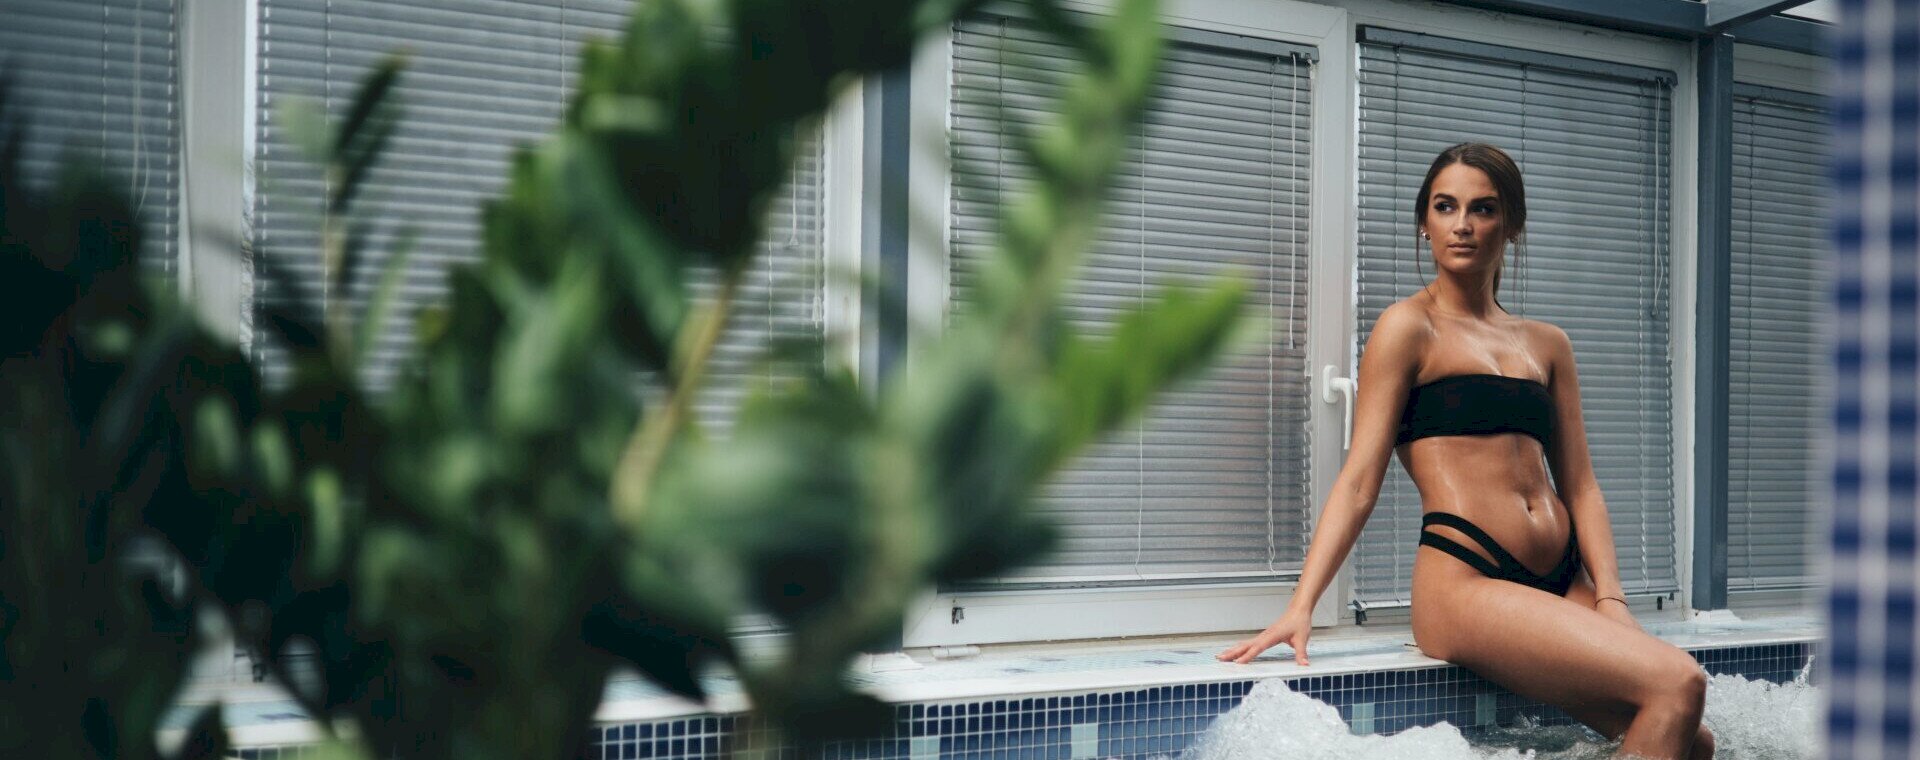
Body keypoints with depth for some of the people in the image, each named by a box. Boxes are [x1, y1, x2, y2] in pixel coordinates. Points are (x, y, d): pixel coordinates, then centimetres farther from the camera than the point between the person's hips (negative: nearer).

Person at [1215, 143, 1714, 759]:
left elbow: (1579, 486, 17)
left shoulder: (1547, 344, 20)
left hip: (1561, 585, 6)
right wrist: (1300, 608, -13)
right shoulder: (1410, 327, 3)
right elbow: (1359, 480, -3)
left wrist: (1610, 599, 1)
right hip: (1466, 581, -6)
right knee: (1677, 684, -22)